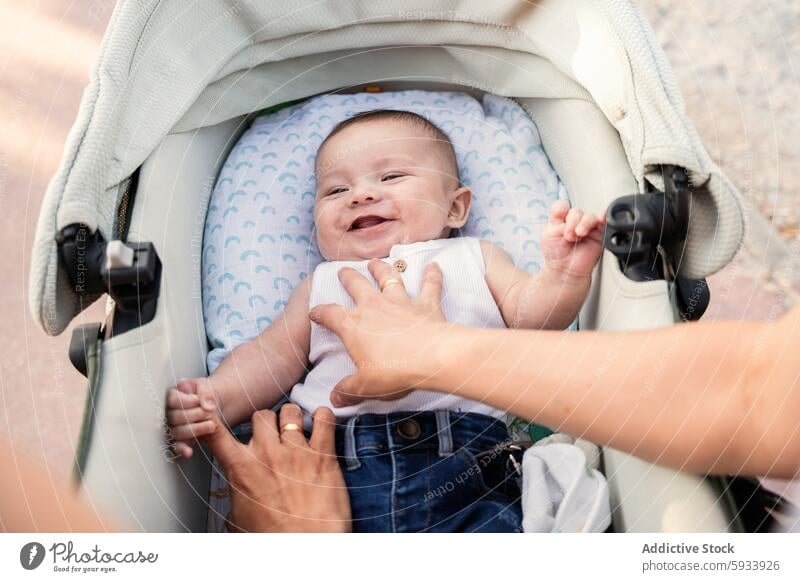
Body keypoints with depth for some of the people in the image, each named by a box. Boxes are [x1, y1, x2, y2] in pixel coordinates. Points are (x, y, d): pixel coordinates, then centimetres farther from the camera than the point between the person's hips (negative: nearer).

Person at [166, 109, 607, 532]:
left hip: (464, 470, 0)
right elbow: (274, 356, 19)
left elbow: (529, 314, 11)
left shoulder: (475, 259, 22)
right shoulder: (323, 284, 25)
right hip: (338, 465, 1)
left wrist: (564, 273, -9)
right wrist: (217, 398, 1)